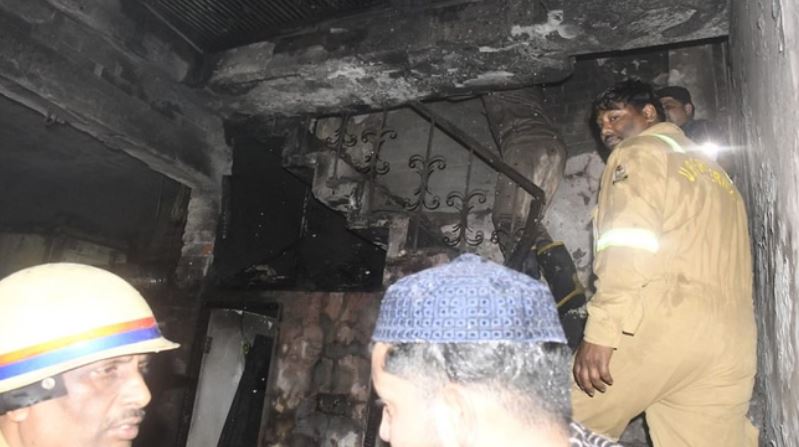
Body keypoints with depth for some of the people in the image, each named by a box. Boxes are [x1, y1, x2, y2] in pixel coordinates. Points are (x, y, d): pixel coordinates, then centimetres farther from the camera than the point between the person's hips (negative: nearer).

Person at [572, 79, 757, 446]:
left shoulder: (639, 152, 7)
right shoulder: (715, 174, 32)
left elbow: (629, 242, -11)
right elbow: (730, 266, 26)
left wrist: (601, 330, -17)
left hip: (662, 322, -7)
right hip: (730, 342, 8)